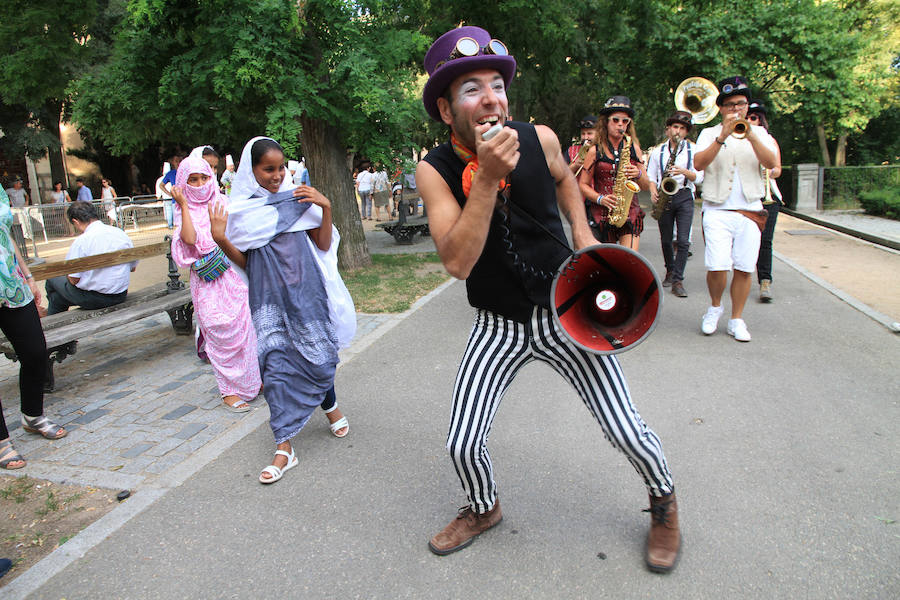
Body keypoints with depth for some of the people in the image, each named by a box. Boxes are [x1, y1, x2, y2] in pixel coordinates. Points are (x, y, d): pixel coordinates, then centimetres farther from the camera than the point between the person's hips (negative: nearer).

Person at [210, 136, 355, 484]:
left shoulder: (298, 198, 2)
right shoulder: (241, 209, 3)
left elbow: (324, 246, 3)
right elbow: (243, 261, 5)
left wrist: (325, 208, -9)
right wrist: (220, 239, -11)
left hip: (305, 291, 0)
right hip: (269, 297, 0)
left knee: (318, 357, 6)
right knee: (275, 364, -3)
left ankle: (330, 405, 39)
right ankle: (284, 447, 6)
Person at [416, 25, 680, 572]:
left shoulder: (539, 139, -8)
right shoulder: (435, 170, -14)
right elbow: (456, 262, -26)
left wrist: (582, 230, 5)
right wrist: (487, 177, -33)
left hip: (564, 311, 1)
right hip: (498, 326, 0)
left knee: (626, 430, 0)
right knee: (463, 446, 1)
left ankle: (664, 500, 34)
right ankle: (484, 509, 37)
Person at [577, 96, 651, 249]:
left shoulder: (634, 148, 11)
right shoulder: (595, 151, 4)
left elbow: (646, 186, 13)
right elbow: (583, 184, 4)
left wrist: (638, 174, -9)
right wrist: (600, 199, -13)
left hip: (630, 214, 1)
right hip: (601, 215, -1)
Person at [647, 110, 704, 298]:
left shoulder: (693, 150, 7)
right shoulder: (658, 151, 10)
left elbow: (699, 177, 1)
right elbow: (651, 176, 10)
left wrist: (684, 172, -18)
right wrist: (653, 191, -9)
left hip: (684, 197, -1)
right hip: (664, 197, 2)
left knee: (683, 241, -11)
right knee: (666, 240, 8)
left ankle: (677, 280, -8)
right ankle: (670, 270, 31)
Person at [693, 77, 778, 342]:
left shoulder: (759, 133, 14)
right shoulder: (710, 133, 9)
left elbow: (771, 163, -5)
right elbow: (698, 164, -9)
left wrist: (750, 136, -17)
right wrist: (722, 137, -19)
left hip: (750, 210, 2)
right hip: (717, 211, -2)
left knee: (744, 269, 1)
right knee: (718, 267, -14)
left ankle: (737, 320, 15)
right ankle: (715, 306, 14)